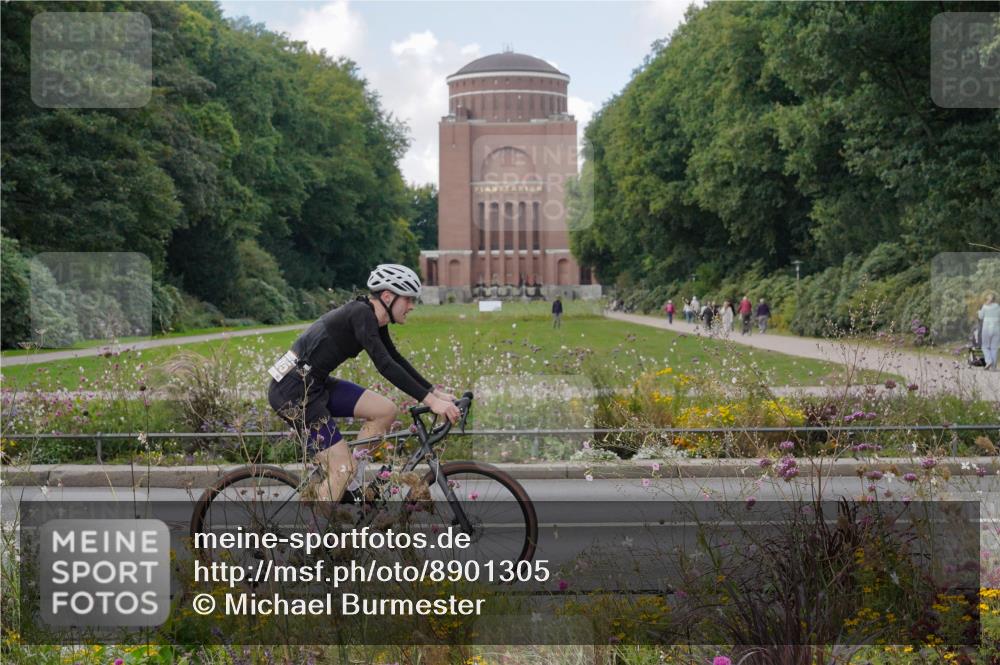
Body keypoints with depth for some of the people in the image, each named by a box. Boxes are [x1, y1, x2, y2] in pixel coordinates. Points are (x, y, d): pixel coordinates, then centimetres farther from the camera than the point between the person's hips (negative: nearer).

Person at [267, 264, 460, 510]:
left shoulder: (373, 318, 9)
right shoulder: (361, 314, -19)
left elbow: (397, 360, 19)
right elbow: (385, 365, -28)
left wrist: (435, 392, 13)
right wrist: (430, 400, -31)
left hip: (315, 384, 9)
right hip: (293, 390, -9)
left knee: (386, 411, 2)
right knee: (343, 467, -9)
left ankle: (352, 485, 10)